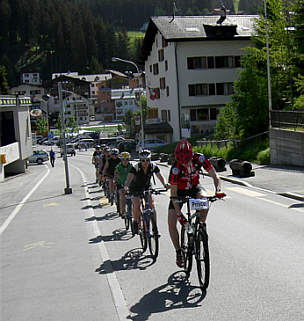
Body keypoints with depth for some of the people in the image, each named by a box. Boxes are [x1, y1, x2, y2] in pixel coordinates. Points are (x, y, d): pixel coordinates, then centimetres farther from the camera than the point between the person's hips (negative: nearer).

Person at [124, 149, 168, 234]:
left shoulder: (153, 167, -16)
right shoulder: (136, 167, -25)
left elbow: (159, 176, -22)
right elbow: (129, 177, -36)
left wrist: (165, 184, -40)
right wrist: (126, 187, -54)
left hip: (147, 187, 2)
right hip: (135, 188, -2)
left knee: (151, 205, -14)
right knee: (137, 205, -22)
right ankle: (135, 223, 2)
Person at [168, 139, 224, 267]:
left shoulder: (199, 159, -27)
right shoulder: (175, 168, -32)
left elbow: (214, 176, -23)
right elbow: (173, 194, -27)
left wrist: (218, 190, -42)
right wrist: (178, 212, -36)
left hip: (194, 187, 1)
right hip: (179, 190, -1)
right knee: (171, 223, -12)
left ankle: (202, 226, -11)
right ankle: (179, 251, 6)